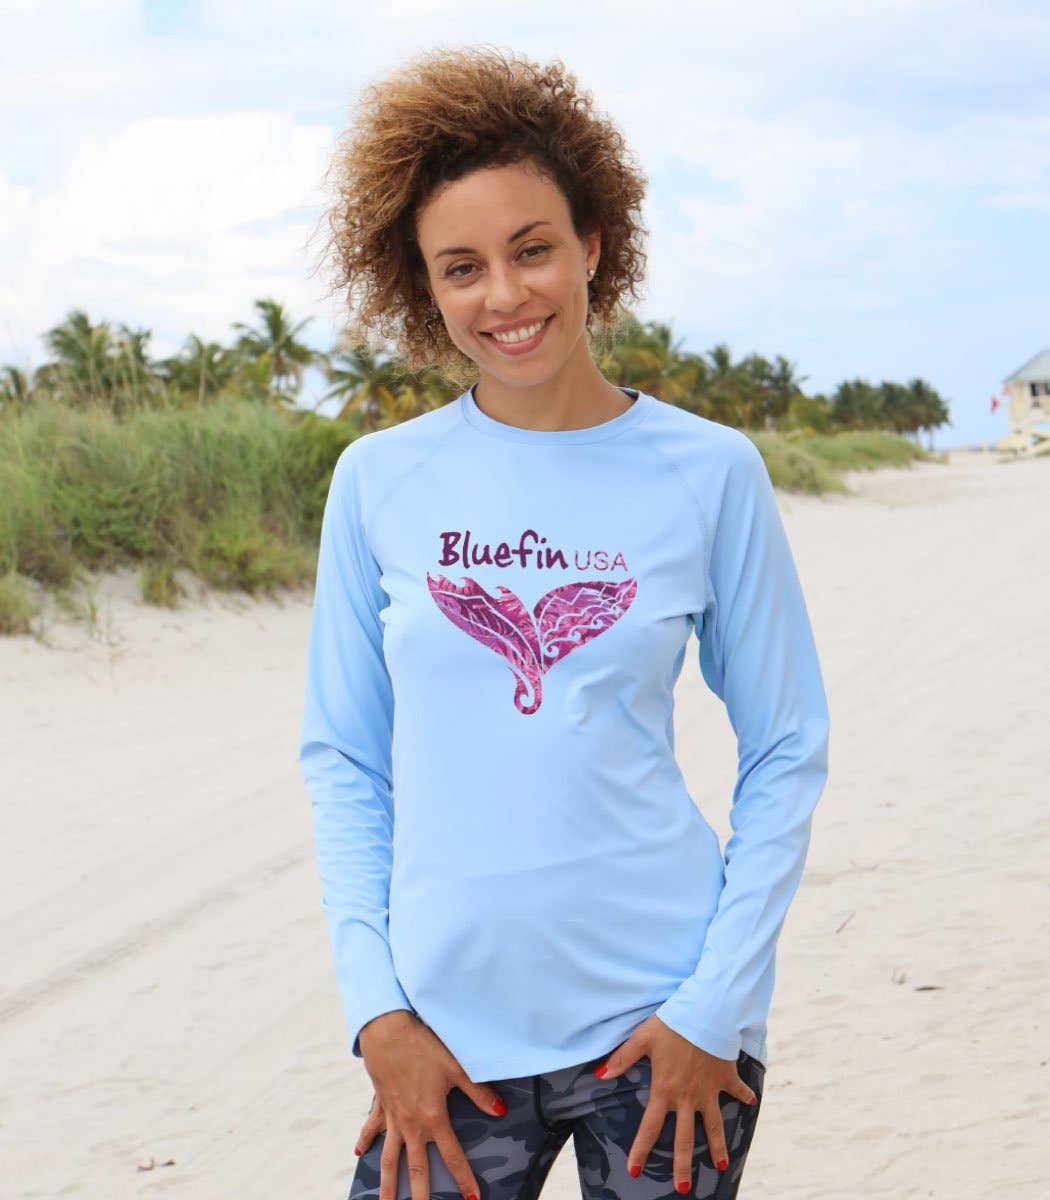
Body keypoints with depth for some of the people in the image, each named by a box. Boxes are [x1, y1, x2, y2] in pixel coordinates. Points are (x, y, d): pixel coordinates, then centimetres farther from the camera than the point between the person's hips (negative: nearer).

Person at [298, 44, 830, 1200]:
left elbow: (787, 754, 3)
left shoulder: (708, 473, -1)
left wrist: (716, 1005, -5)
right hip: (451, 1033, 1)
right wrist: (375, 1008, -3)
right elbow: (342, 758, 6)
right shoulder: (379, 482, 1)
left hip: (665, 1021, 0)